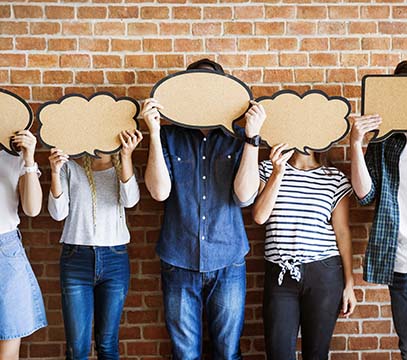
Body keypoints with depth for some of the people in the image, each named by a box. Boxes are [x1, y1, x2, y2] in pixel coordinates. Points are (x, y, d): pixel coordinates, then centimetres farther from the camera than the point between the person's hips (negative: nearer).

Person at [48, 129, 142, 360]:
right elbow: (58, 213, -2)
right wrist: (55, 173, -14)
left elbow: (130, 200, -11)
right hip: (76, 258, -1)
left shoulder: (121, 167, 10)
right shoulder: (70, 167, 6)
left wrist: (127, 156, -21)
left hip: (115, 259, 1)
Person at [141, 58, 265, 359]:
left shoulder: (237, 138, 2)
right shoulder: (169, 137, 2)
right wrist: (154, 132, -15)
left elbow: (245, 195, -10)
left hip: (227, 263, 0)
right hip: (179, 262, 0)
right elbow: (160, 191, -11)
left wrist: (253, 136, -15)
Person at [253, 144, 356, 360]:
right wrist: (277, 174, -13)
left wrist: (349, 283, 3)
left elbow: (342, 232, 5)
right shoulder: (268, 169, 7)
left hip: (324, 274, 0)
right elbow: (259, 216, -5)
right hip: (279, 275, 0)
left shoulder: (336, 178, 5)